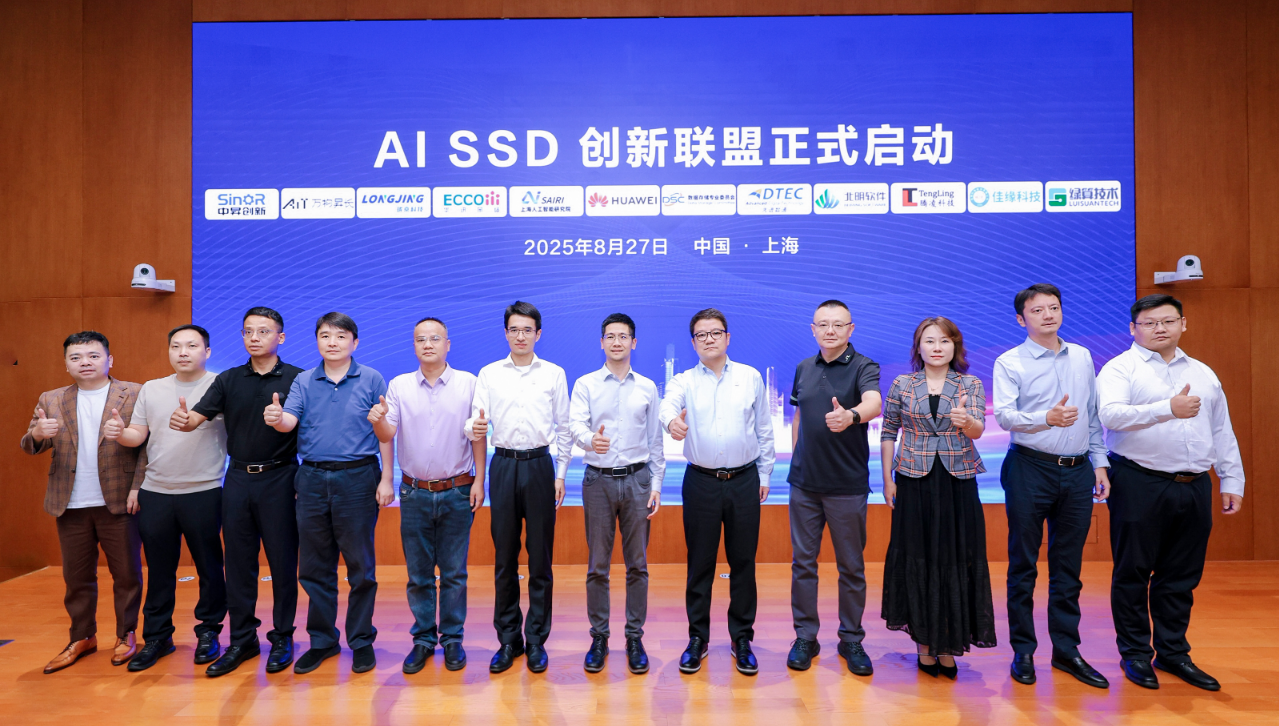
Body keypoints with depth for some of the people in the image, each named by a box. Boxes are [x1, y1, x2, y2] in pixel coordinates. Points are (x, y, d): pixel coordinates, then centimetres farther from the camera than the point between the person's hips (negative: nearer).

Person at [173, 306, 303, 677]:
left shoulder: (296, 379, -2)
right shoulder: (228, 380, 8)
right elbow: (197, 417, -1)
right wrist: (183, 420, -24)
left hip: (279, 477, -3)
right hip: (239, 477, 3)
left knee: (282, 560, 3)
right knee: (238, 561, 9)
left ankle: (282, 638, 17)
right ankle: (242, 640, 22)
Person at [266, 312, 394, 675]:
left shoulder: (372, 380, 0)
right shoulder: (304, 382, 9)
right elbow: (289, 421, -5)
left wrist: (386, 480, -5)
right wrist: (276, 418, -29)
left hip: (358, 478, -3)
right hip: (313, 479, 3)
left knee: (360, 566, 3)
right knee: (314, 566, 11)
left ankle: (361, 641, 18)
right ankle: (322, 640, 26)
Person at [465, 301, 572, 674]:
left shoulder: (554, 374, 6)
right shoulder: (489, 374, 7)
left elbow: (564, 428, 7)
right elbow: (475, 420, 0)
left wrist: (561, 474, 2)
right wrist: (474, 430, -23)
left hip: (540, 465, -1)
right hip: (503, 465, 1)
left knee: (540, 557, 4)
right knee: (504, 557, 7)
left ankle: (536, 639, 17)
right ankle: (508, 639, 20)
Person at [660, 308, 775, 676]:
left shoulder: (751, 377, 5)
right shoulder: (684, 381, 1)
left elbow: (764, 428, 9)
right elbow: (668, 404, -21)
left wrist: (765, 473, 8)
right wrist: (672, 420, -44)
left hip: (744, 480, 1)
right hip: (701, 481, -1)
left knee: (743, 562, 8)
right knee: (699, 564, 7)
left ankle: (742, 639, 23)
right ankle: (697, 638, 21)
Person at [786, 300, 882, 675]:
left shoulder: (863, 366, -9)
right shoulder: (804, 368, 7)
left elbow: (873, 402, -30)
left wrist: (850, 415, -51)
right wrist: (796, 460, 11)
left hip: (848, 485, -4)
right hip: (804, 482, 4)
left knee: (852, 566, 8)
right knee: (803, 562, 9)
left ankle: (851, 640, 25)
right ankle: (805, 637, 23)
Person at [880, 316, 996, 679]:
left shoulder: (970, 384, 2)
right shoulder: (902, 384, 3)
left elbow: (978, 430, -12)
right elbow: (888, 433, 6)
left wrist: (965, 422, -36)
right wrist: (887, 480, 0)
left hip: (957, 484, 0)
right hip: (914, 483, 0)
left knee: (955, 560, 3)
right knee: (916, 559, 4)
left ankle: (948, 644, 17)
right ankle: (923, 642, 18)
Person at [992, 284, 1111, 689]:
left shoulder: (1082, 357, 12)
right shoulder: (1010, 363, -4)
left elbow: (1094, 414, 15)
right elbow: (1004, 416, -16)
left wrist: (1100, 463, 11)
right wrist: (1047, 418, -32)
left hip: (1077, 471, 4)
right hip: (1030, 469, -4)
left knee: (1068, 566, 12)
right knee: (1023, 565, 4)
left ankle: (1066, 649, 24)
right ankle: (1023, 651, 16)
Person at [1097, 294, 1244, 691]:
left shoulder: (1204, 374, 17)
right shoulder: (1120, 369, -2)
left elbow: (1223, 432, 19)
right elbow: (1111, 414, -19)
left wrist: (1232, 481, 15)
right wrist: (1169, 408, -24)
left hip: (1194, 487, 6)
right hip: (1140, 484, -5)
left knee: (1181, 577, 12)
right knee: (1133, 573, 3)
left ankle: (1173, 652, 26)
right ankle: (1135, 654, 16)